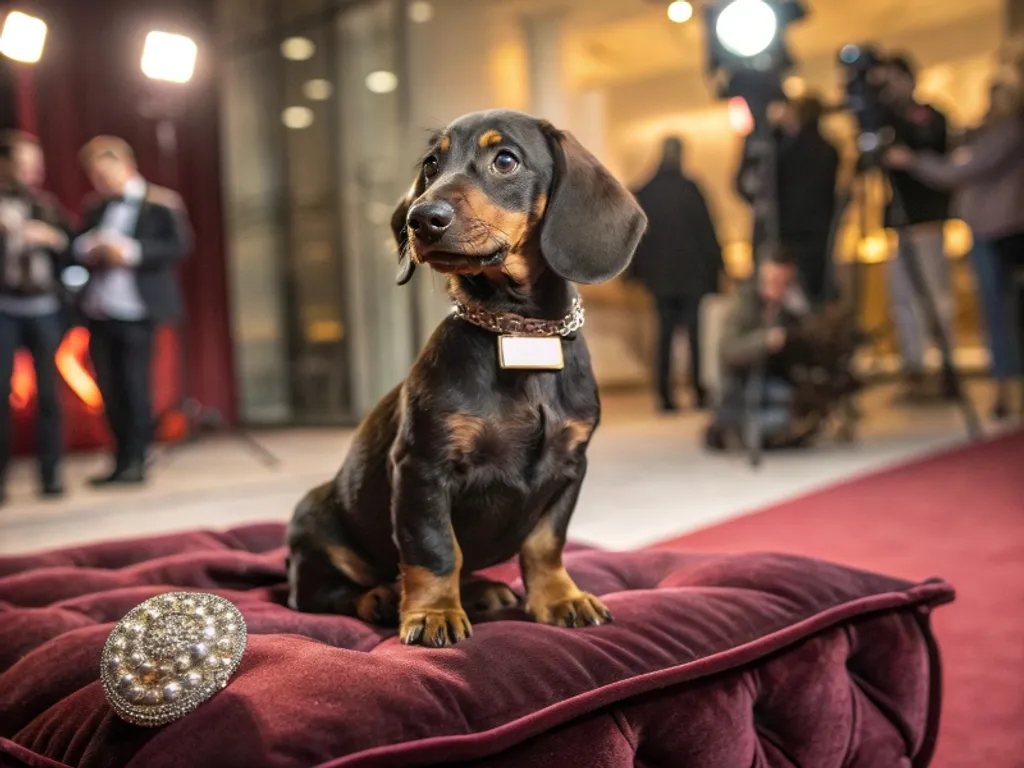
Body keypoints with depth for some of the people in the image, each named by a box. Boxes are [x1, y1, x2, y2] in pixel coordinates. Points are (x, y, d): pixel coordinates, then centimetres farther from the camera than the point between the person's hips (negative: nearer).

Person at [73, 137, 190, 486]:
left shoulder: (160, 202, -3)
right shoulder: (96, 207, 17)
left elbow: (178, 247, -12)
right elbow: (77, 245, 16)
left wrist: (132, 252, -22)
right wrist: (87, 248, -7)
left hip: (135, 310, -6)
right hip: (98, 310, 7)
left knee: (134, 385, -5)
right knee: (109, 388, 8)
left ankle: (135, 461, 4)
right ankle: (122, 460, 18)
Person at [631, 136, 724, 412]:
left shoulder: (644, 193, 2)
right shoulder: (689, 188, -9)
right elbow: (706, 230, -7)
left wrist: (639, 271, 14)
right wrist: (716, 265, 0)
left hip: (660, 276, 3)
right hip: (693, 274, -3)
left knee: (665, 334, 8)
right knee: (697, 334, 5)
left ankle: (665, 394, 6)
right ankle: (699, 391, 5)